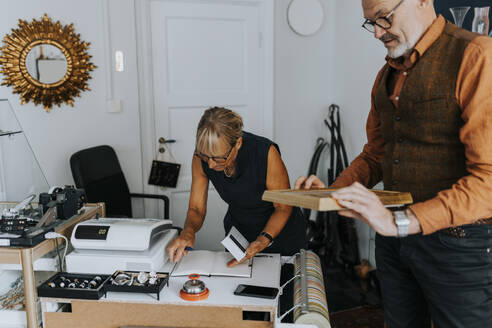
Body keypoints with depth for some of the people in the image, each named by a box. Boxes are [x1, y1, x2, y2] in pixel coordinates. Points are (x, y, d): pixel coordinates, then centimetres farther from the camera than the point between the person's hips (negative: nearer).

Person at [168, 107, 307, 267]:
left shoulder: (266, 153, -31)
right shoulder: (201, 158, -20)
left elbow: (283, 207, -18)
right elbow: (196, 209, -9)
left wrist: (263, 241, -33)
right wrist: (188, 231, -31)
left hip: (280, 231, -2)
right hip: (237, 229, 2)